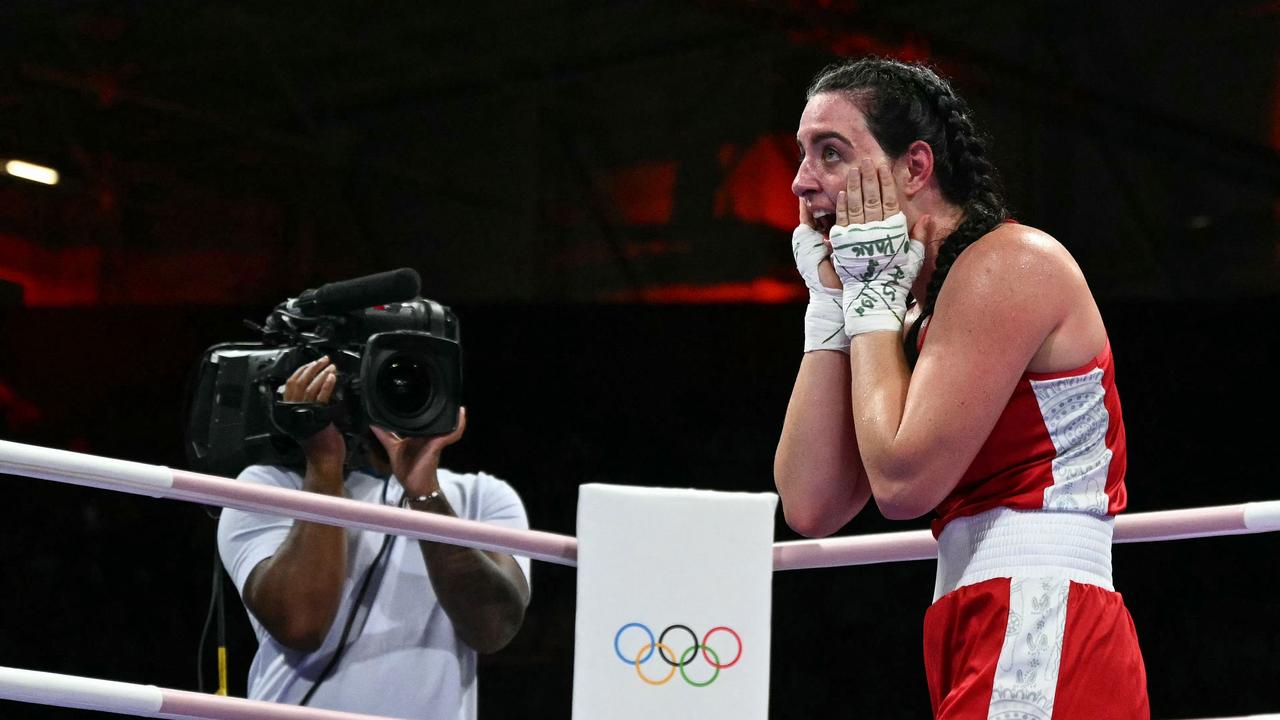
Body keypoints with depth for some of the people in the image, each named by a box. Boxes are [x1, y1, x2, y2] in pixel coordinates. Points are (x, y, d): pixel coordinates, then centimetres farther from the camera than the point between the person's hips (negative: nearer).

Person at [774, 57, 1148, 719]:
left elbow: (902, 481, -16)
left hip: (1039, 640, -9)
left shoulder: (1011, 261, -7)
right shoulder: (918, 321, 19)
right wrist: (832, 300, 9)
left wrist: (871, 295, -3)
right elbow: (810, 507, 7)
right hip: (977, 649, 9)